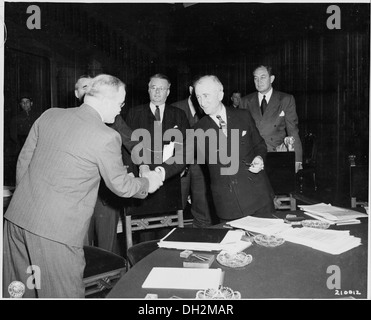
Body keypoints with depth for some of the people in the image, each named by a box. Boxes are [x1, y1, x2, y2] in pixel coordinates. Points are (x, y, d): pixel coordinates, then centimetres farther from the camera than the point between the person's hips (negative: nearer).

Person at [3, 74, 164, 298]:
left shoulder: (49, 115, 3)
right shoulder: (107, 137, -14)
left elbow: (23, 160, 11)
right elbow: (121, 186, -4)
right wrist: (147, 183, 15)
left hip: (18, 216, 7)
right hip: (56, 230, -7)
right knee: (64, 293, 11)